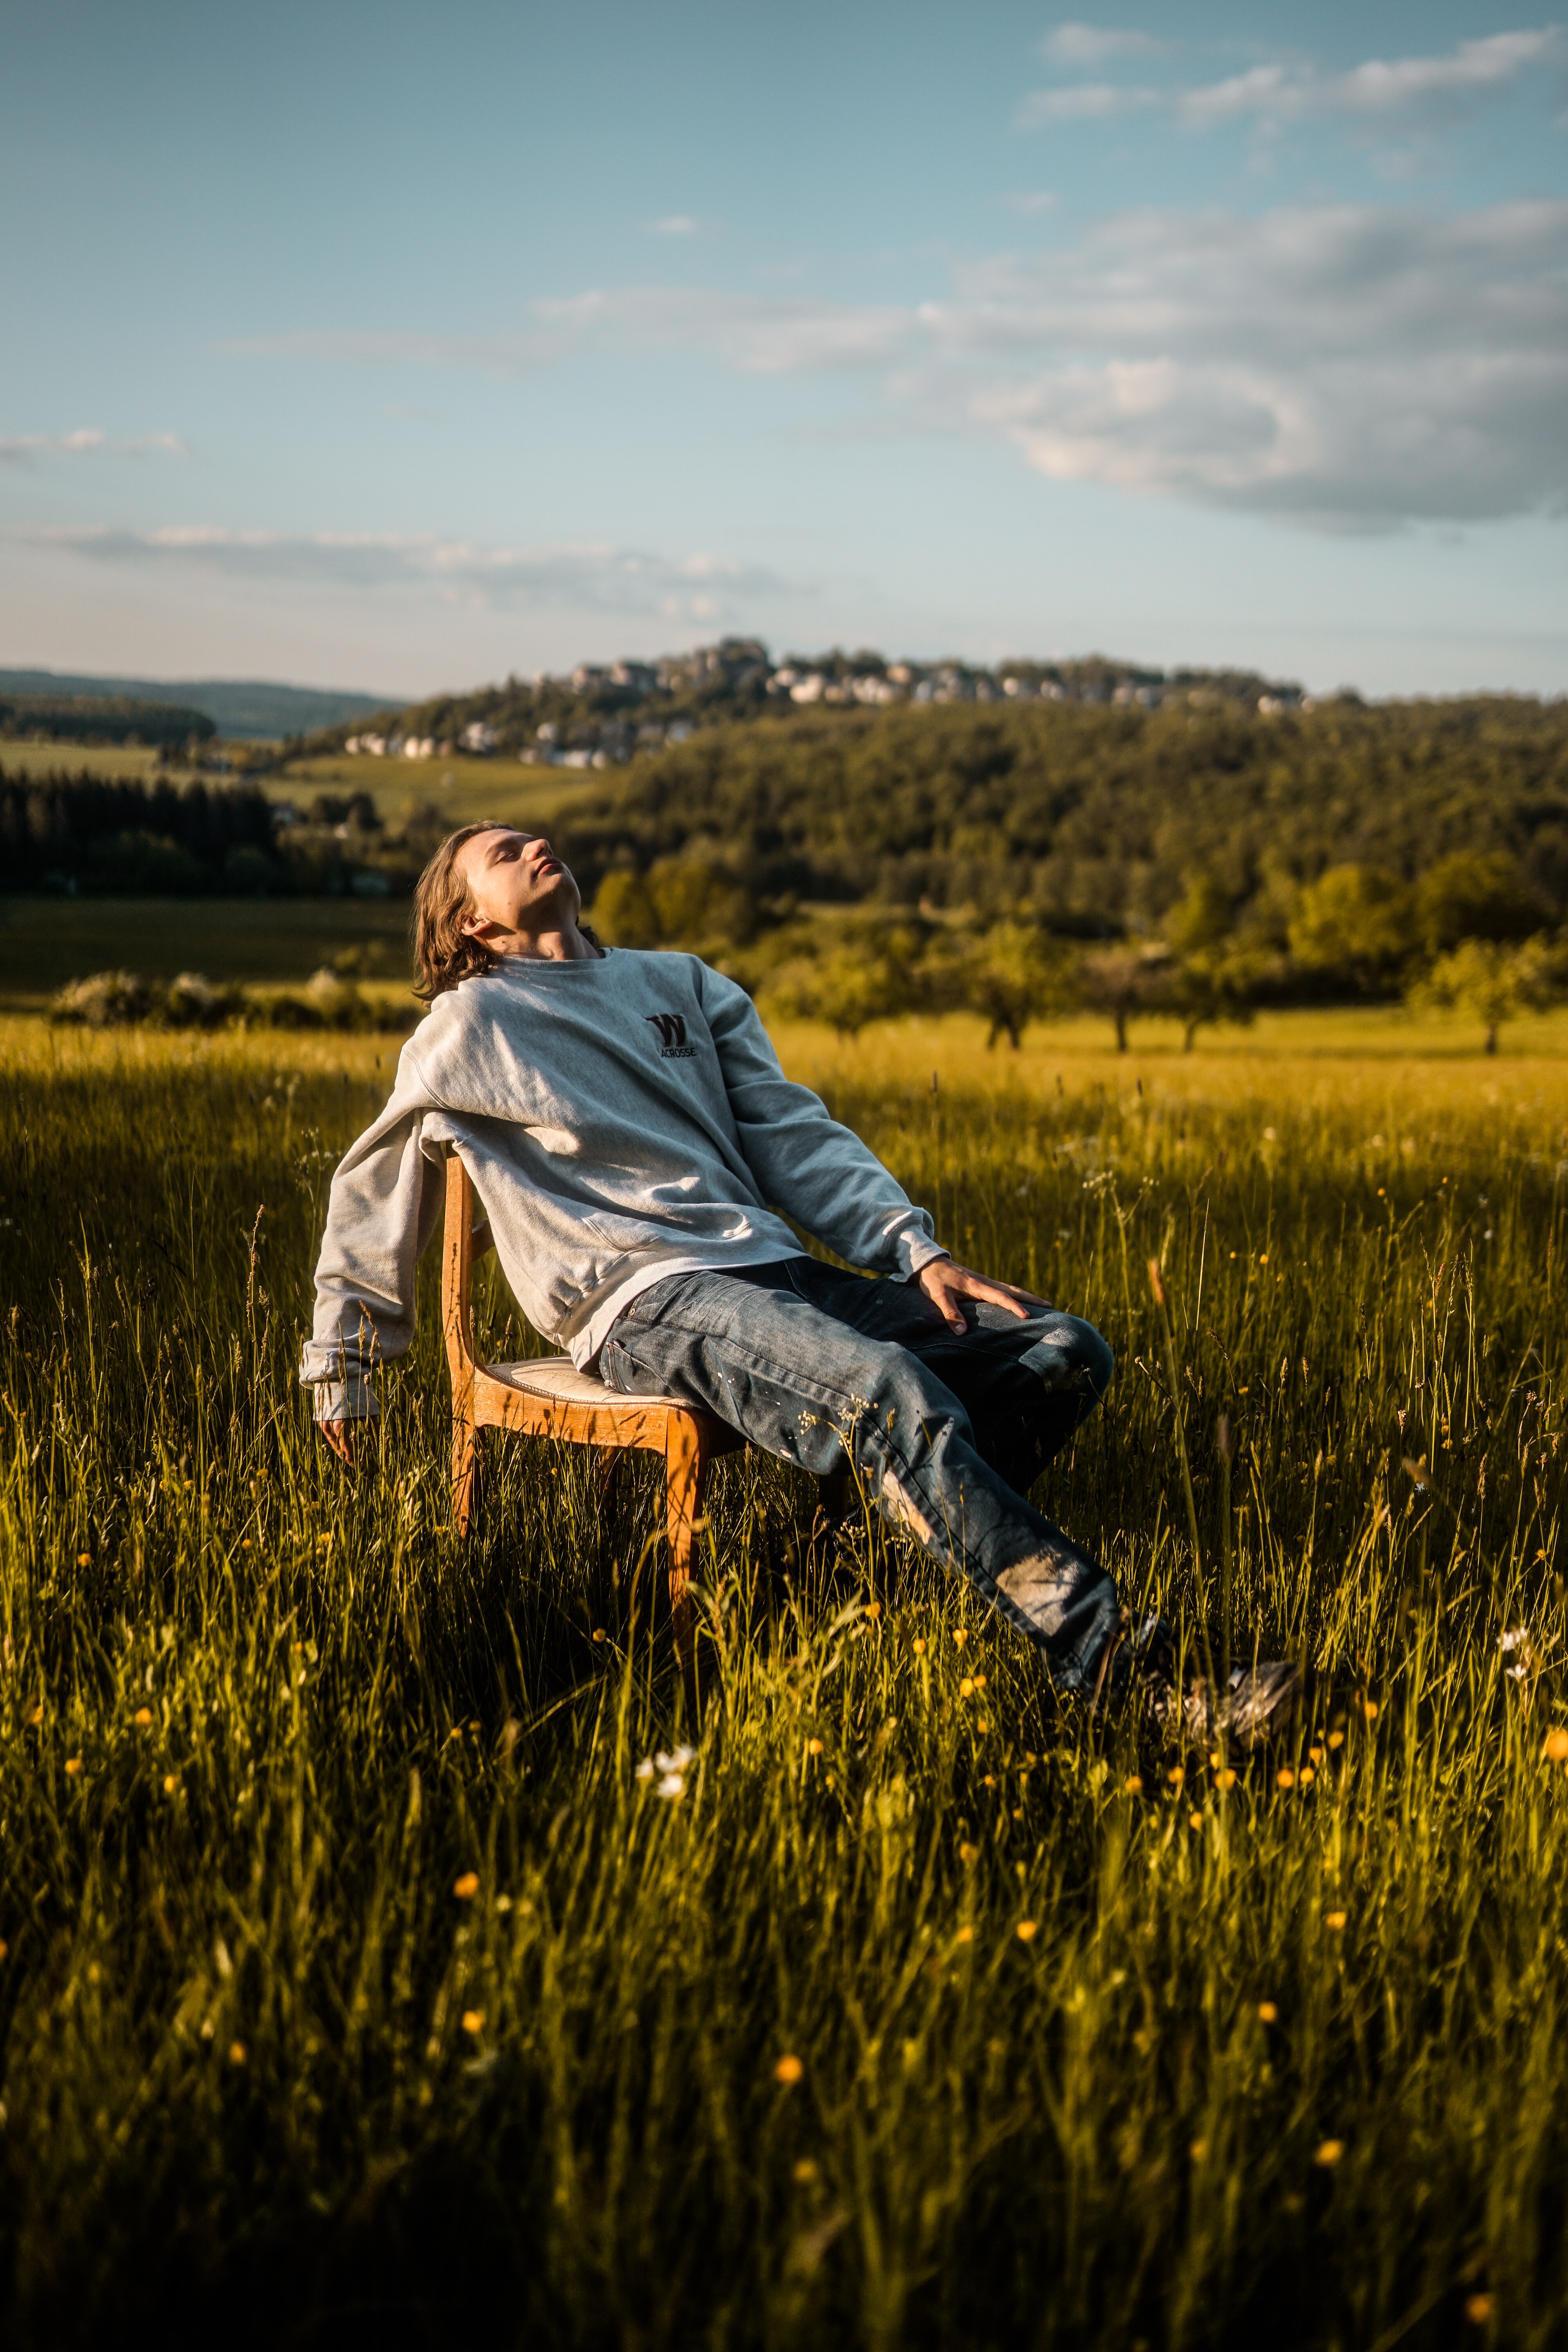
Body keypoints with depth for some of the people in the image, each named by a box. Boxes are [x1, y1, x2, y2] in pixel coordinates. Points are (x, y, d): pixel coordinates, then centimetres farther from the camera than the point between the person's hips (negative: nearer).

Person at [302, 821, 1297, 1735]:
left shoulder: (684, 985, 26)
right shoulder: (470, 1027, 12)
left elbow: (793, 1135, 19)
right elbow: (372, 1193, 21)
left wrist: (918, 1249, 3)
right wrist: (340, 1364, 25)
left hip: (772, 1270, 7)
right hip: (643, 1300, -6)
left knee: (1066, 1350, -9)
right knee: (894, 1393, -34)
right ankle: (1108, 1662, -41)